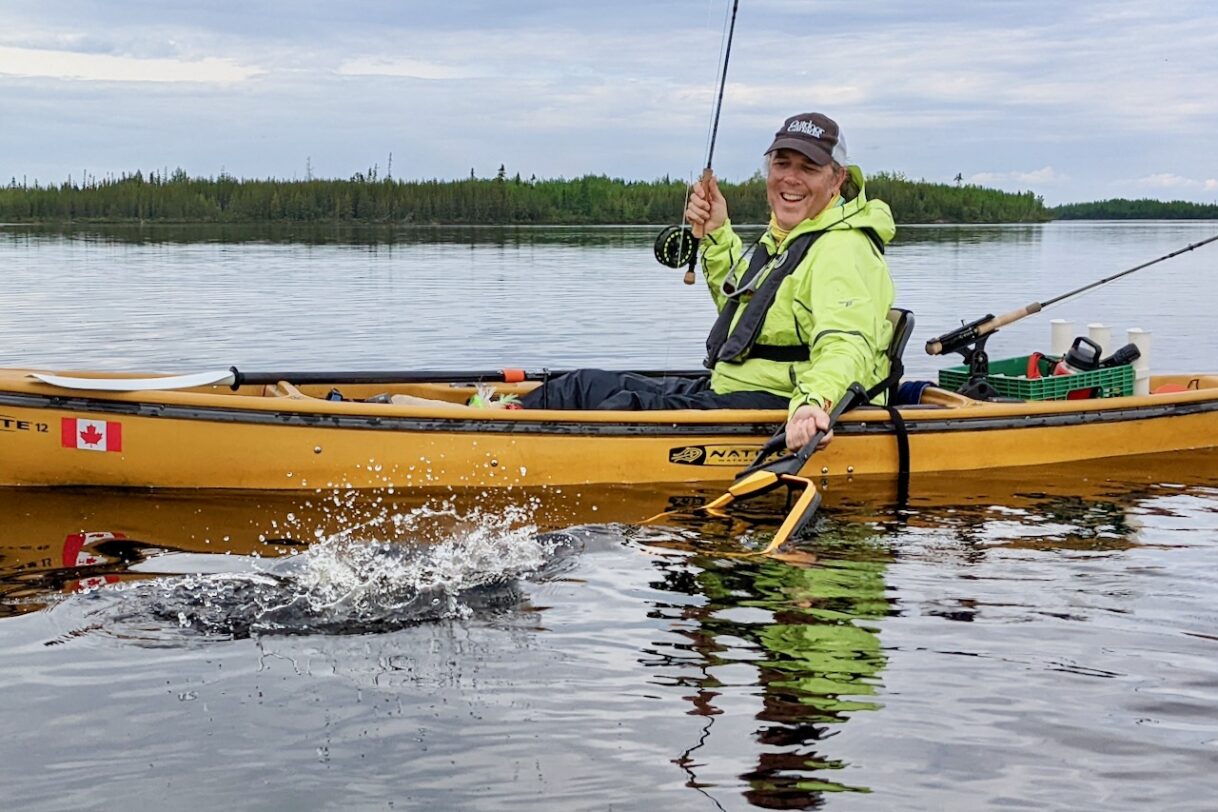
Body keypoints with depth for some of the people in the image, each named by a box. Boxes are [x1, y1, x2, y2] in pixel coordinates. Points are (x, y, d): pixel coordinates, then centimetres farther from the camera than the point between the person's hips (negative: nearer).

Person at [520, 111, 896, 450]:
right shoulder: (782, 237, 16)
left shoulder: (843, 251, -16)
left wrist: (814, 401, -53)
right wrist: (716, 235, 18)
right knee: (590, 386, 8)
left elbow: (845, 344, -33)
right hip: (727, 390, 10)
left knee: (624, 411, -23)